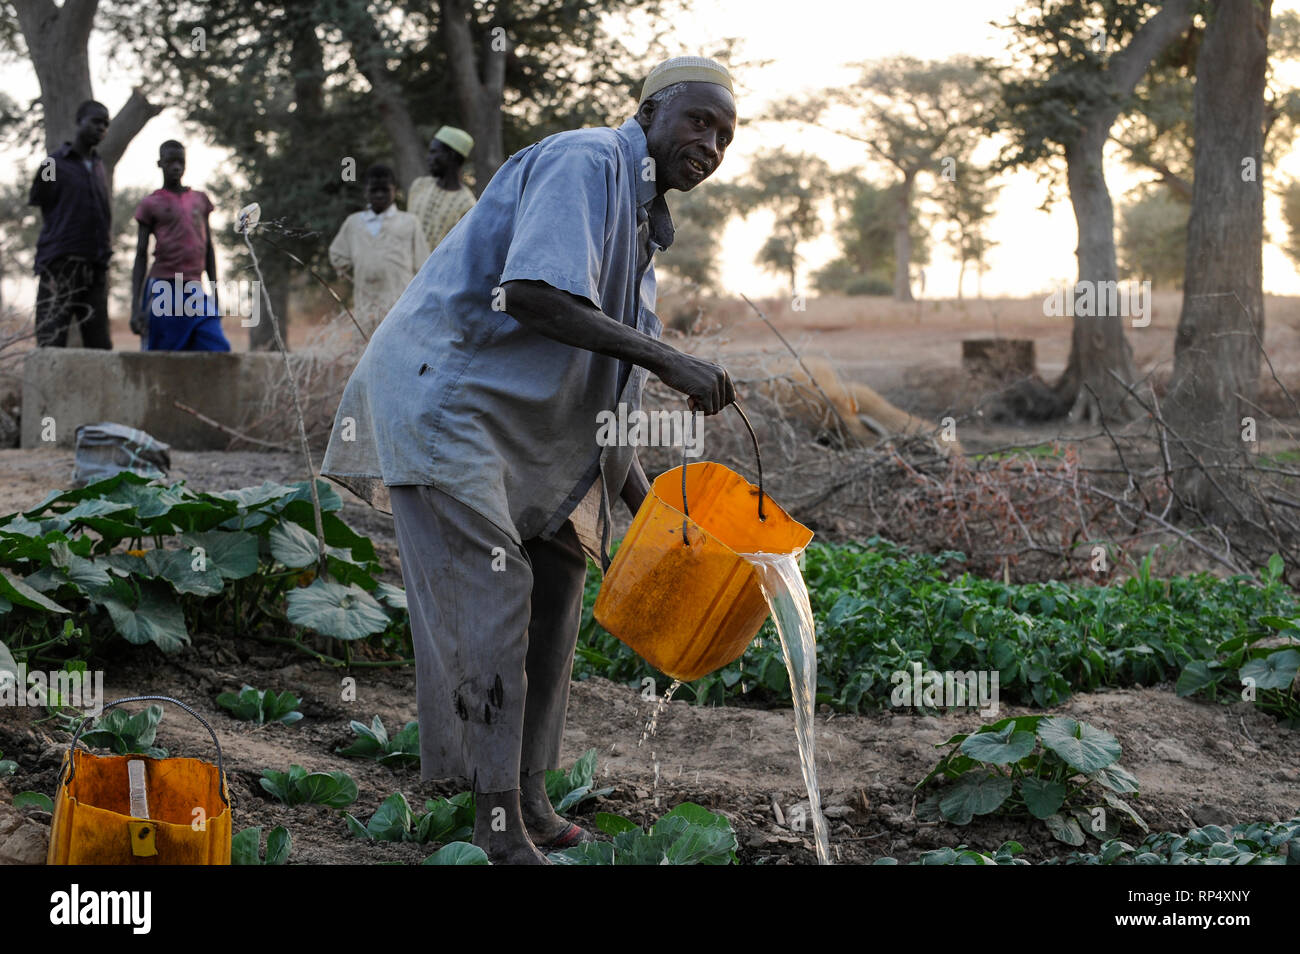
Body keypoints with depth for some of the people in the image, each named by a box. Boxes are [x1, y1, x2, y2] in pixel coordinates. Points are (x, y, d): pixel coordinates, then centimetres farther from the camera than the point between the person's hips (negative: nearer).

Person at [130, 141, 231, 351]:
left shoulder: (200, 200, 16)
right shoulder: (151, 204, 4)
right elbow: (141, 257, 2)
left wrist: (215, 294, 15)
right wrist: (135, 307, -6)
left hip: (195, 293, 4)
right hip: (163, 290, -4)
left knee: (218, 350, -12)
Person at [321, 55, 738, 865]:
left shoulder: (641, 224, 18)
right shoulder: (584, 163, -13)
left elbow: (601, 395, 21)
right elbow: (533, 296, -29)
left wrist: (649, 510, 14)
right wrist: (668, 360, -26)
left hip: (516, 425, 11)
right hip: (443, 394, -11)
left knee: (557, 581, 10)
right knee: (489, 593, -15)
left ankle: (528, 803, 17)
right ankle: (500, 829, -14)